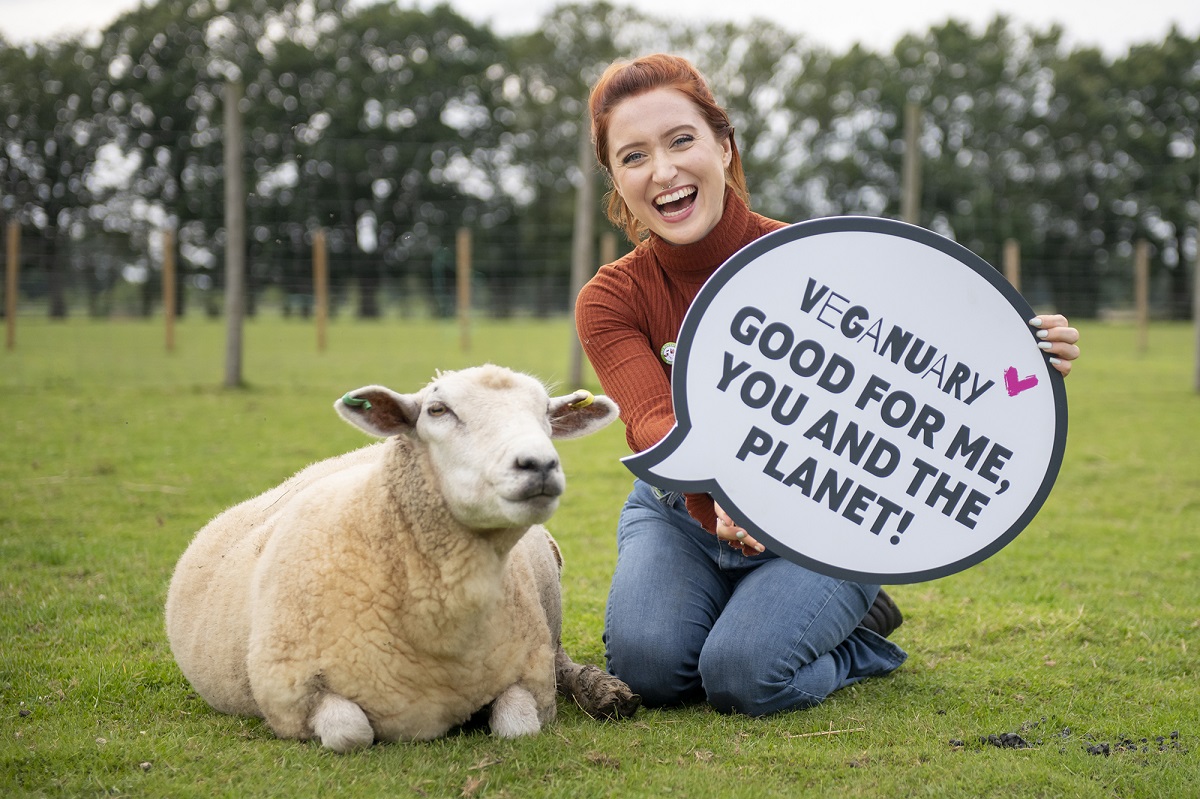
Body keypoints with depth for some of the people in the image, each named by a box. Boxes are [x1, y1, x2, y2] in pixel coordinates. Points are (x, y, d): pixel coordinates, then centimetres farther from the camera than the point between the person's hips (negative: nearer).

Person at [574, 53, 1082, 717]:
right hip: (683, 517, 2)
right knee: (646, 665, -24)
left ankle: (856, 631, 7)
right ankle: (733, 610, 11)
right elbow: (655, 424, -31)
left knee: (744, 677, -27)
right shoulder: (610, 301, -14)